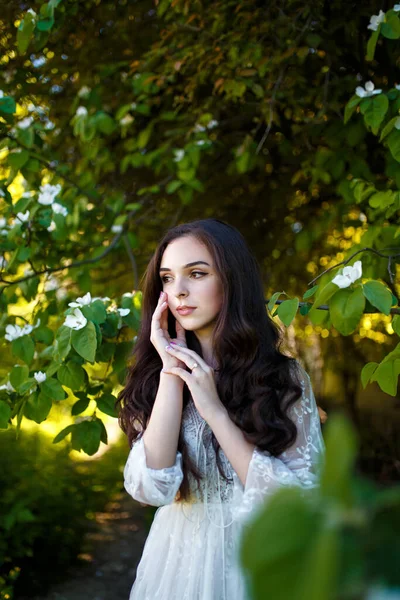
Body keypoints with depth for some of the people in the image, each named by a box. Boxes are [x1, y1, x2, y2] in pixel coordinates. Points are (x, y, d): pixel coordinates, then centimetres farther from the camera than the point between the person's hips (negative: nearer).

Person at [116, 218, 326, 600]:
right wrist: (170, 371, -19)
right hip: (179, 558, 2)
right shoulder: (154, 376, -5)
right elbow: (150, 489, -18)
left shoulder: (285, 377, -10)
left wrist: (215, 410, -22)